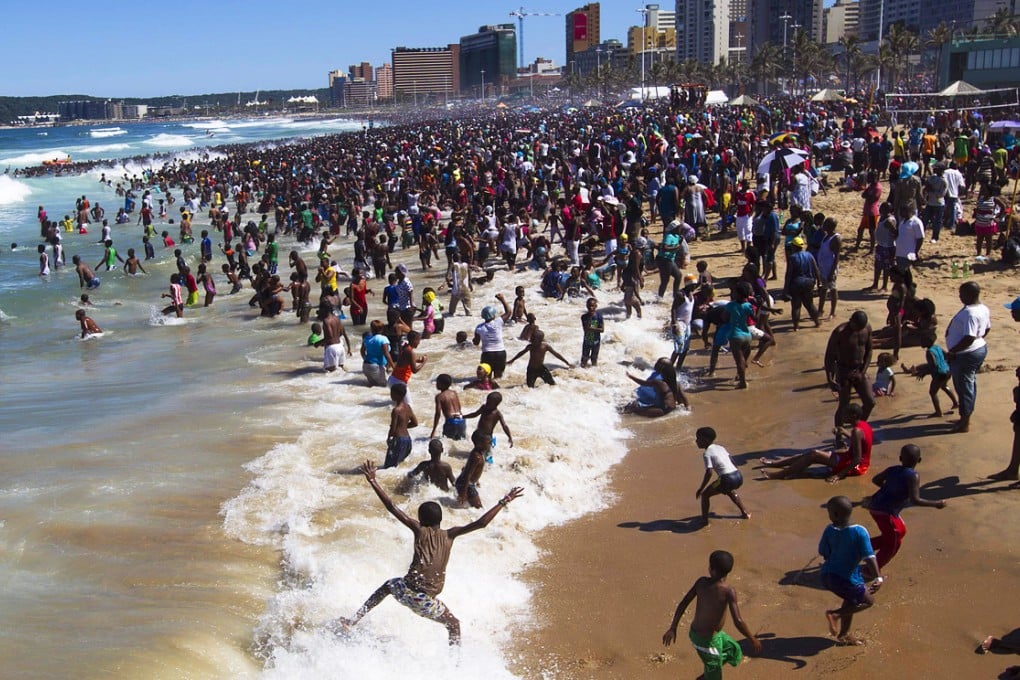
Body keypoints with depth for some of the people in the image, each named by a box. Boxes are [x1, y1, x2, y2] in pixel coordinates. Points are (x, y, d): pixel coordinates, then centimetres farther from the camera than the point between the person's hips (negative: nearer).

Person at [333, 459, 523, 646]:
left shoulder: (420, 531, 1)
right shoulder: (449, 535, 2)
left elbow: (392, 507, -2)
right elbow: (481, 523, -2)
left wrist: (372, 480, 0)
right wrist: (504, 502, 3)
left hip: (406, 592, 1)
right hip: (427, 602, -1)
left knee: (388, 585, 34)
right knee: (454, 626, 22)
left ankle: (352, 621, 33)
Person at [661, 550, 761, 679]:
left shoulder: (701, 582, -8)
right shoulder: (728, 591, -24)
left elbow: (683, 603, -3)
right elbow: (738, 622, -26)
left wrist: (673, 628, 6)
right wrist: (753, 639, -10)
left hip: (695, 632, 7)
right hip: (708, 640, -7)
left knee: (733, 648, 28)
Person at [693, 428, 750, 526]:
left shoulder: (707, 454, -4)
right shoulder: (720, 448, 19)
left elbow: (709, 473, -12)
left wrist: (700, 489, -7)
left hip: (727, 479, -8)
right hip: (739, 476, 8)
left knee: (705, 494, 7)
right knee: (730, 491, 40)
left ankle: (704, 519, 4)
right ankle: (745, 513, 43)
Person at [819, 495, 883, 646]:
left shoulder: (829, 531, -7)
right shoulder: (860, 532, -18)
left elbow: (824, 553, 3)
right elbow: (869, 556, -25)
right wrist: (878, 577, -28)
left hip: (827, 575, 6)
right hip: (846, 578, -6)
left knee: (851, 602, 28)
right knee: (868, 600, 15)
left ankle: (844, 635, 40)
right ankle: (836, 614, -2)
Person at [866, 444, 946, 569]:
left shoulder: (892, 470, 7)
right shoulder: (913, 476, -13)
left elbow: (876, 480, 20)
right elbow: (915, 500, -20)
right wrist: (936, 504, -11)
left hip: (874, 506, 8)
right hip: (885, 511, -8)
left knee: (901, 531, 26)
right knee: (893, 544, 8)